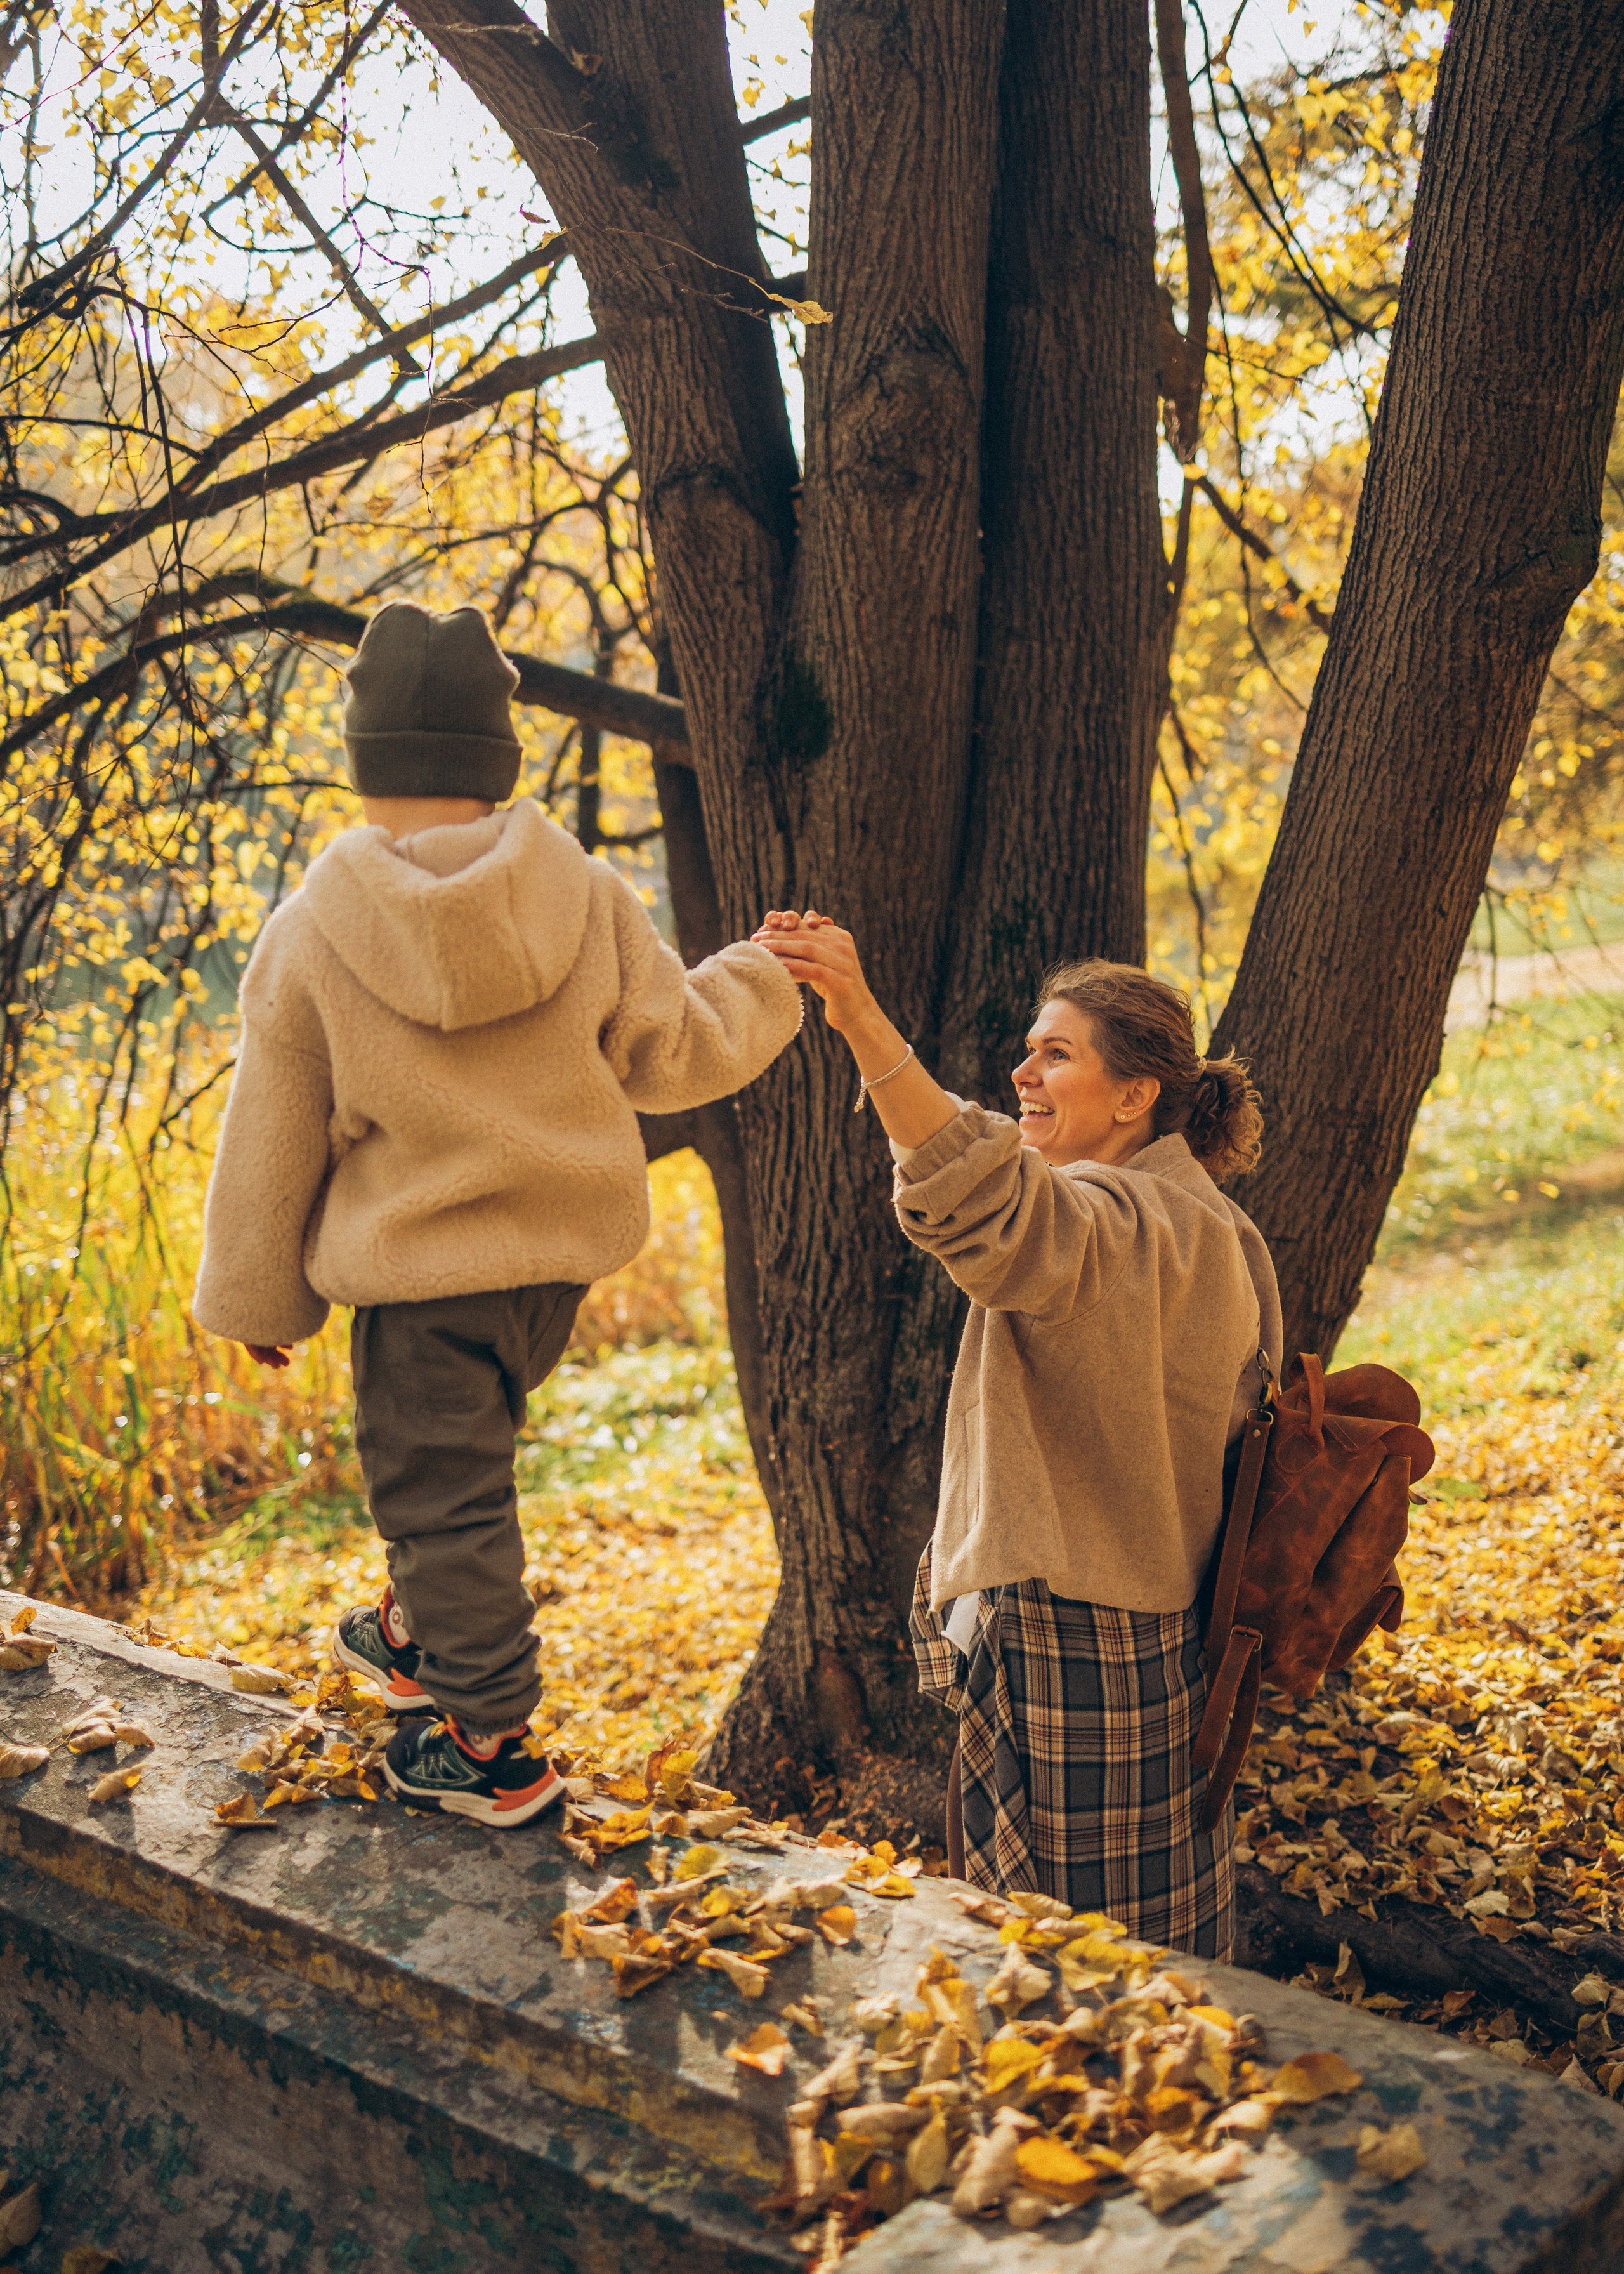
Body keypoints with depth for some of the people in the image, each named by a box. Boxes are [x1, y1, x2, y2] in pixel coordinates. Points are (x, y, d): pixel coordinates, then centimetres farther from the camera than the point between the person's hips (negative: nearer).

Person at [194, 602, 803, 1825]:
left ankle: (489, 1745, 17)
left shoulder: (309, 937, -11)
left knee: (444, 1493, 8)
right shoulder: (587, 899, -8)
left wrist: (256, 1299, 10)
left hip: (420, 1270, -4)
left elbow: (271, 1143, -3)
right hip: (566, 1248, 4)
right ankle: (423, 1637, 42)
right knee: (462, 1455, 27)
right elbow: (677, 1051, 1)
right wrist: (764, 977, 21)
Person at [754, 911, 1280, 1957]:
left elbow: (990, 1201, -41)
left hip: (1078, 1651, -10)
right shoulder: (1199, 1224, 13)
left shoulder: (1122, 1223, -20)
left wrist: (865, 1022, -49)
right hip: (1160, 1630, 10)